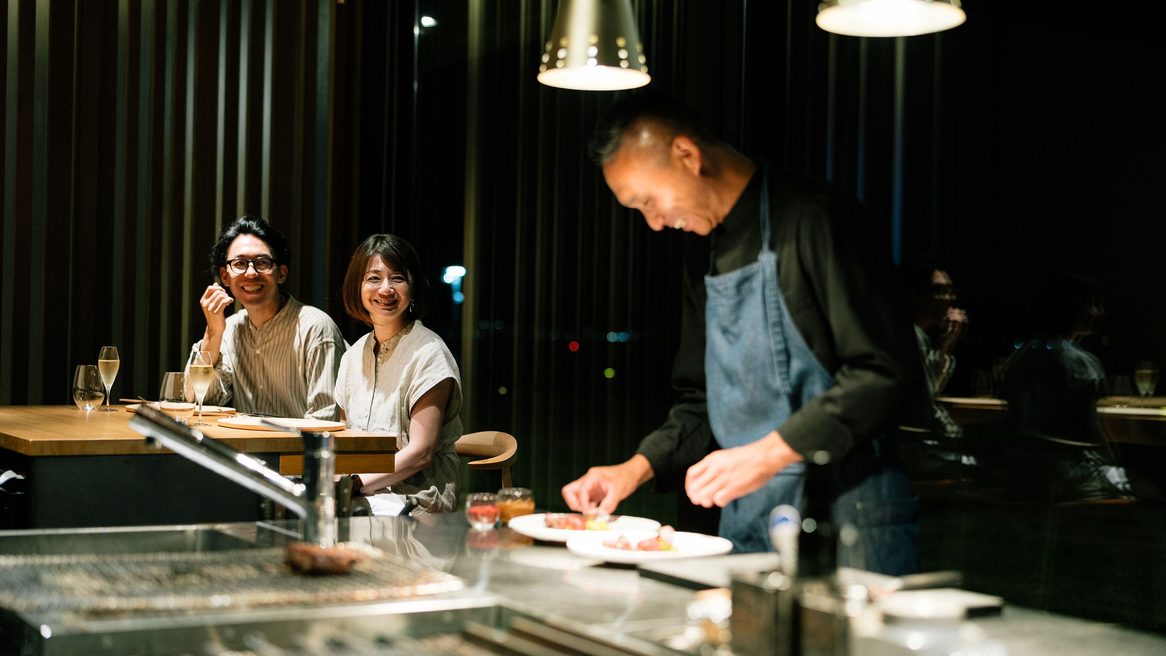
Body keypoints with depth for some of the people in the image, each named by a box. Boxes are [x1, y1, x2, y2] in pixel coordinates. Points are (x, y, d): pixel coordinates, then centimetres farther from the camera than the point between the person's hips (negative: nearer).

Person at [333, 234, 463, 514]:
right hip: (359, 492, 6)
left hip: (415, 497, -6)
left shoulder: (428, 354, -8)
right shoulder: (353, 357, 13)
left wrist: (356, 483, -22)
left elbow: (421, 453, -13)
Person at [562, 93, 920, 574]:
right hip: (748, 519, 7)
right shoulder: (704, 261, 16)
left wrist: (769, 453, -20)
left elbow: (884, 368, -17)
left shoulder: (810, 219, -10)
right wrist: (637, 468, 7)